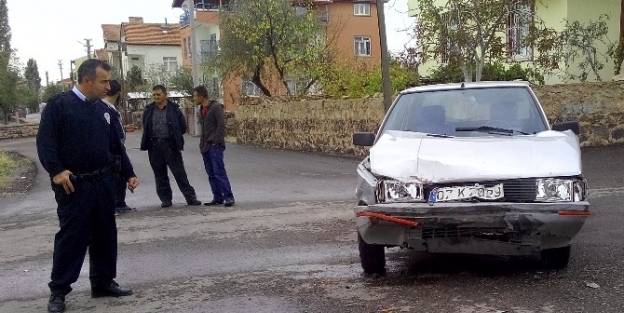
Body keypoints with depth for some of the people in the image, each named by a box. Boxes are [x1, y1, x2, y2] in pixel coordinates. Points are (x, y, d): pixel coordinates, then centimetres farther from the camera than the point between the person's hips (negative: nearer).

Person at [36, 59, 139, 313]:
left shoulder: (103, 109, 13)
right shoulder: (59, 104, -6)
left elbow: (116, 146, 18)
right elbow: (45, 141, -13)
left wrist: (128, 174, 13)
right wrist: (56, 171, -24)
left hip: (103, 183, 6)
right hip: (74, 185, -6)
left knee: (105, 235, 12)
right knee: (71, 237, -2)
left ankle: (103, 282, 25)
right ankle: (58, 291, 10)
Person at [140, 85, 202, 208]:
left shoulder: (174, 109, -1)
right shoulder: (148, 110, 8)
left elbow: (183, 126, 4)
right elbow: (146, 128, 17)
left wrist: (175, 138, 5)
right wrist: (147, 142, 9)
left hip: (170, 145, -3)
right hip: (154, 146, 3)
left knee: (179, 172, -3)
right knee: (160, 174, 8)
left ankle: (190, 197, 1)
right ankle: (165, 199, 17)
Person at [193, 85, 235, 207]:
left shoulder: (216, 107, -8)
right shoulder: (202, 109, 17)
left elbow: (221, 125, -15)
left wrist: (216, 142, -17)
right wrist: (202, 143, 12)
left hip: (215, 146, -8)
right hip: (205, 147, 9)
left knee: (219, 172, -11)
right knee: (211, 174, 7)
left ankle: (229, 197, -8)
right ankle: (217, 197, 12)